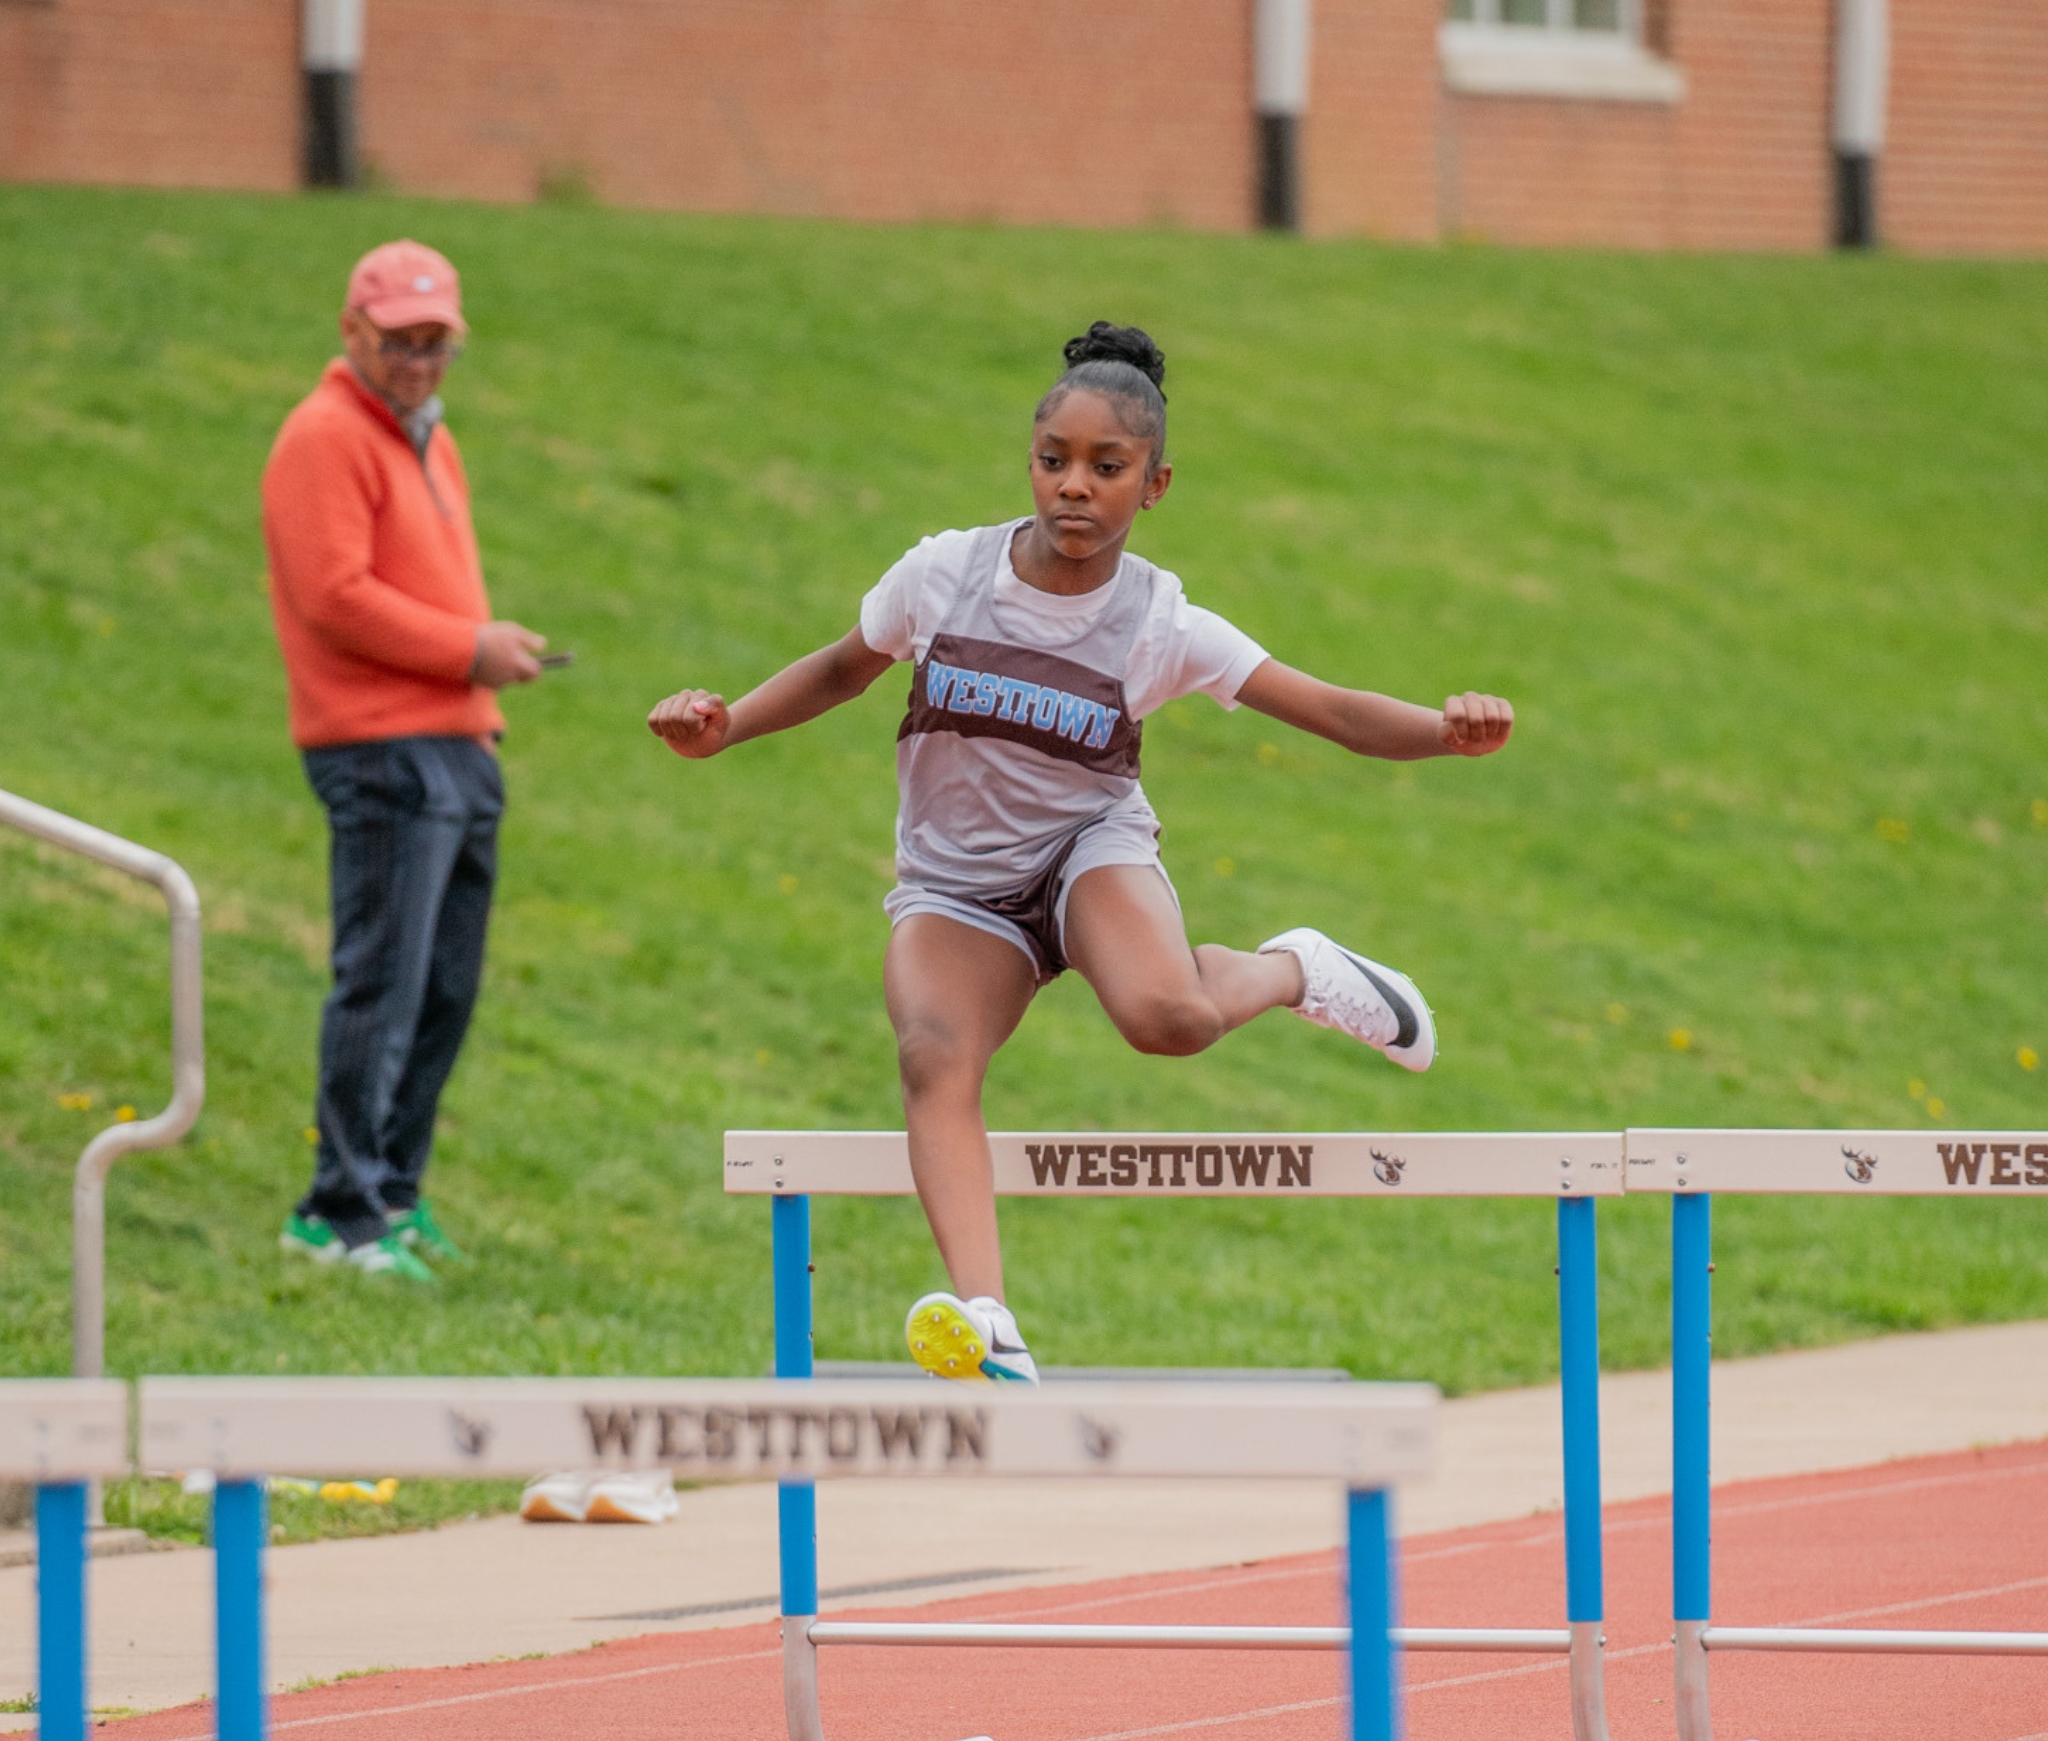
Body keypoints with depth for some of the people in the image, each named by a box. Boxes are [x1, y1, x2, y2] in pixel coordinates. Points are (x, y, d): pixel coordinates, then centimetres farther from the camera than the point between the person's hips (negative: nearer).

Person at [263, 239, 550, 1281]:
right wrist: (470, 649, -15)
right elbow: (335, 595, -18)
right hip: (383, 753, -10)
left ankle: (392, 1192, 20)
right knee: (383, 985, -11)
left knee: (447, 989, 11)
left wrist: (489, 653, 13)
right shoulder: (328, 438, -9)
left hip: (459, 749, 10)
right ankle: (341, 1214, -10)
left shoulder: (428, 440, 22)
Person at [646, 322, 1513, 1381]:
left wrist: (1446, 731, -35)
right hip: (956, 886, 1)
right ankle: (986, 1323, -47)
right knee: (934, 1054, -32)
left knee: (1168, 1017, -35)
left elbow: (1336, 713, -17)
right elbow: (844, 670, 9)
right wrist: (722, 727, -4)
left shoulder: (1161, 626, -13)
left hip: (1088, 850, -1)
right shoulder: (945, 576, -10)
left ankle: (1293, 972, 1)